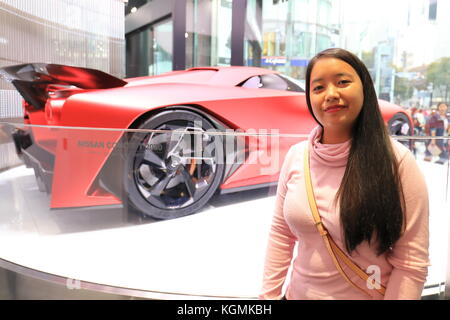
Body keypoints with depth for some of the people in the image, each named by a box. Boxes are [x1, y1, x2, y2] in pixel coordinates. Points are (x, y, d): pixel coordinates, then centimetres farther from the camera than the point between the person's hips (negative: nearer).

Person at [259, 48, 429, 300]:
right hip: (298, 293, 4)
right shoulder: (296, 155, -6)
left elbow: (412, 263, -15)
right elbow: (280, 234, 1)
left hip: (368, 295, -3)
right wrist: (269, 294, 0)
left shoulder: (397, 160, -17)